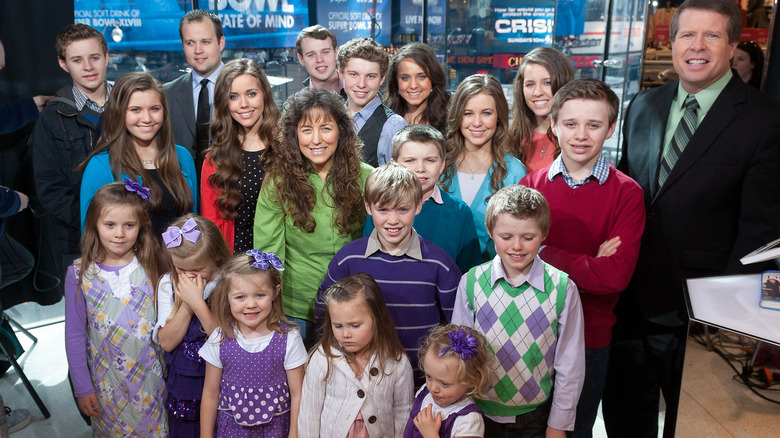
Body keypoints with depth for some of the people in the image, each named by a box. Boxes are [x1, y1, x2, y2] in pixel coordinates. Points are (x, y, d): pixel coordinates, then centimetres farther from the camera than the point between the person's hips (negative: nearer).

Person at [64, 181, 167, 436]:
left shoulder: (152, 267, -7)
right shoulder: (79, 274, -8)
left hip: (152, 377, 0)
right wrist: (82, 387, -1)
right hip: (106, 381, 0)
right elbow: (74, 335, -2)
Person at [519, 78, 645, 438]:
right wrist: (588, 265, -18)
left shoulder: (626, 193, -10)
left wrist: (546, 254, -18)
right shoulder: (531, 185, -4)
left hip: (590, 337, -1)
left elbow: (616, 275, -19)